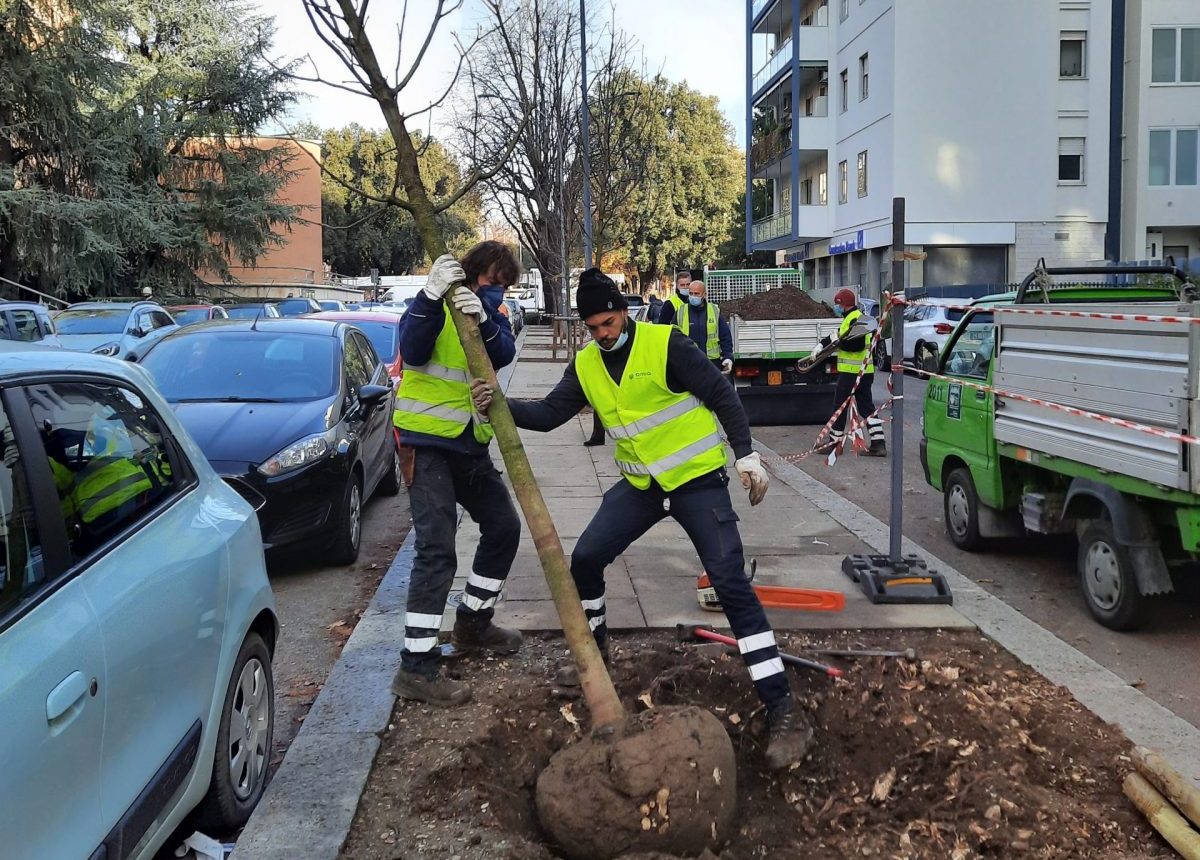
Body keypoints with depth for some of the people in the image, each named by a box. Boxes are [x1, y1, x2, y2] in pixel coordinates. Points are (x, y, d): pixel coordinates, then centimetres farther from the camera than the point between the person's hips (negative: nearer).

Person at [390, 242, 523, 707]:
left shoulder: (492, 313, 10)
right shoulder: (435, 304, -7)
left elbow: (504, 354, -10)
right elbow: (413, 352, -25)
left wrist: (483, 320, -30)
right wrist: (433, 297, -36)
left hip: (470, 442, 7)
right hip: (426, 441, -7)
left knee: (504, 527, 15)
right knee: (437, 550, -15)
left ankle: (472, 622, 33)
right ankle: (416, 667, -12)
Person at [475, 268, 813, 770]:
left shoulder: (665, 344, -16)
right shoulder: (585, 366, 2)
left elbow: (721, 396, -11)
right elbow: (550, 413, 1)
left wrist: (746, 455, -14)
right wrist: (501, 406, -15)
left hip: (698, 479, -6)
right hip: (640, 484, 6)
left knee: (731, 583, -15)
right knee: (585, 559, 3)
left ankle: (783, 710, -14)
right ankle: (593, 648, 33)